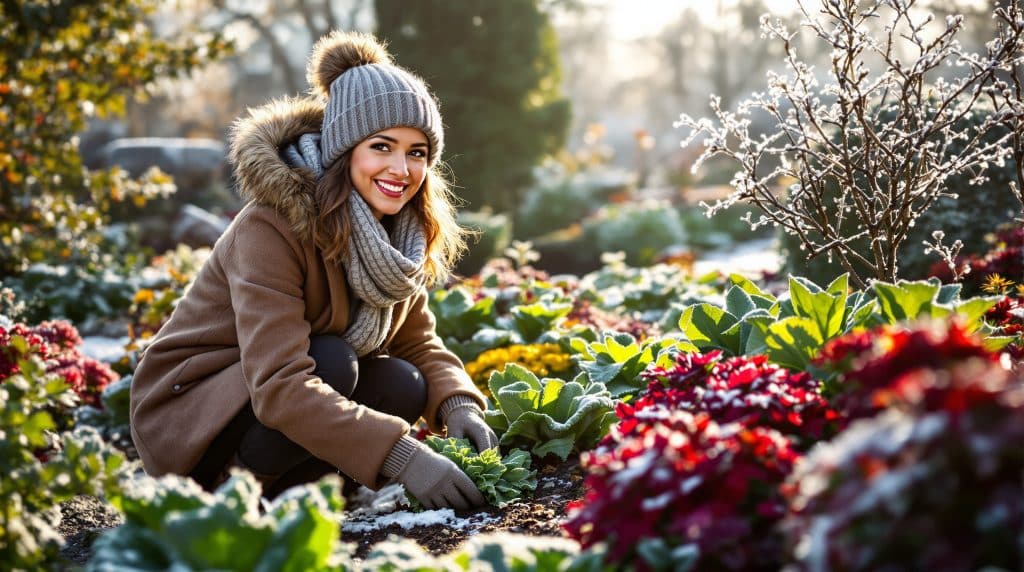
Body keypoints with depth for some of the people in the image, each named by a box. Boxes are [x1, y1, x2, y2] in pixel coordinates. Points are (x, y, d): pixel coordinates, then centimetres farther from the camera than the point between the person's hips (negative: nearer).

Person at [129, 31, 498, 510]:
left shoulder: (395, 234, -3)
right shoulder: (272, 228, -28)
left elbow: (419, 345, -1)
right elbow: (280, 390, -36)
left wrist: (459, 407, -23)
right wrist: (403, 456, -43)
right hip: (185, 416, -7)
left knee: (403, 387, -16)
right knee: (333, 362, -30)